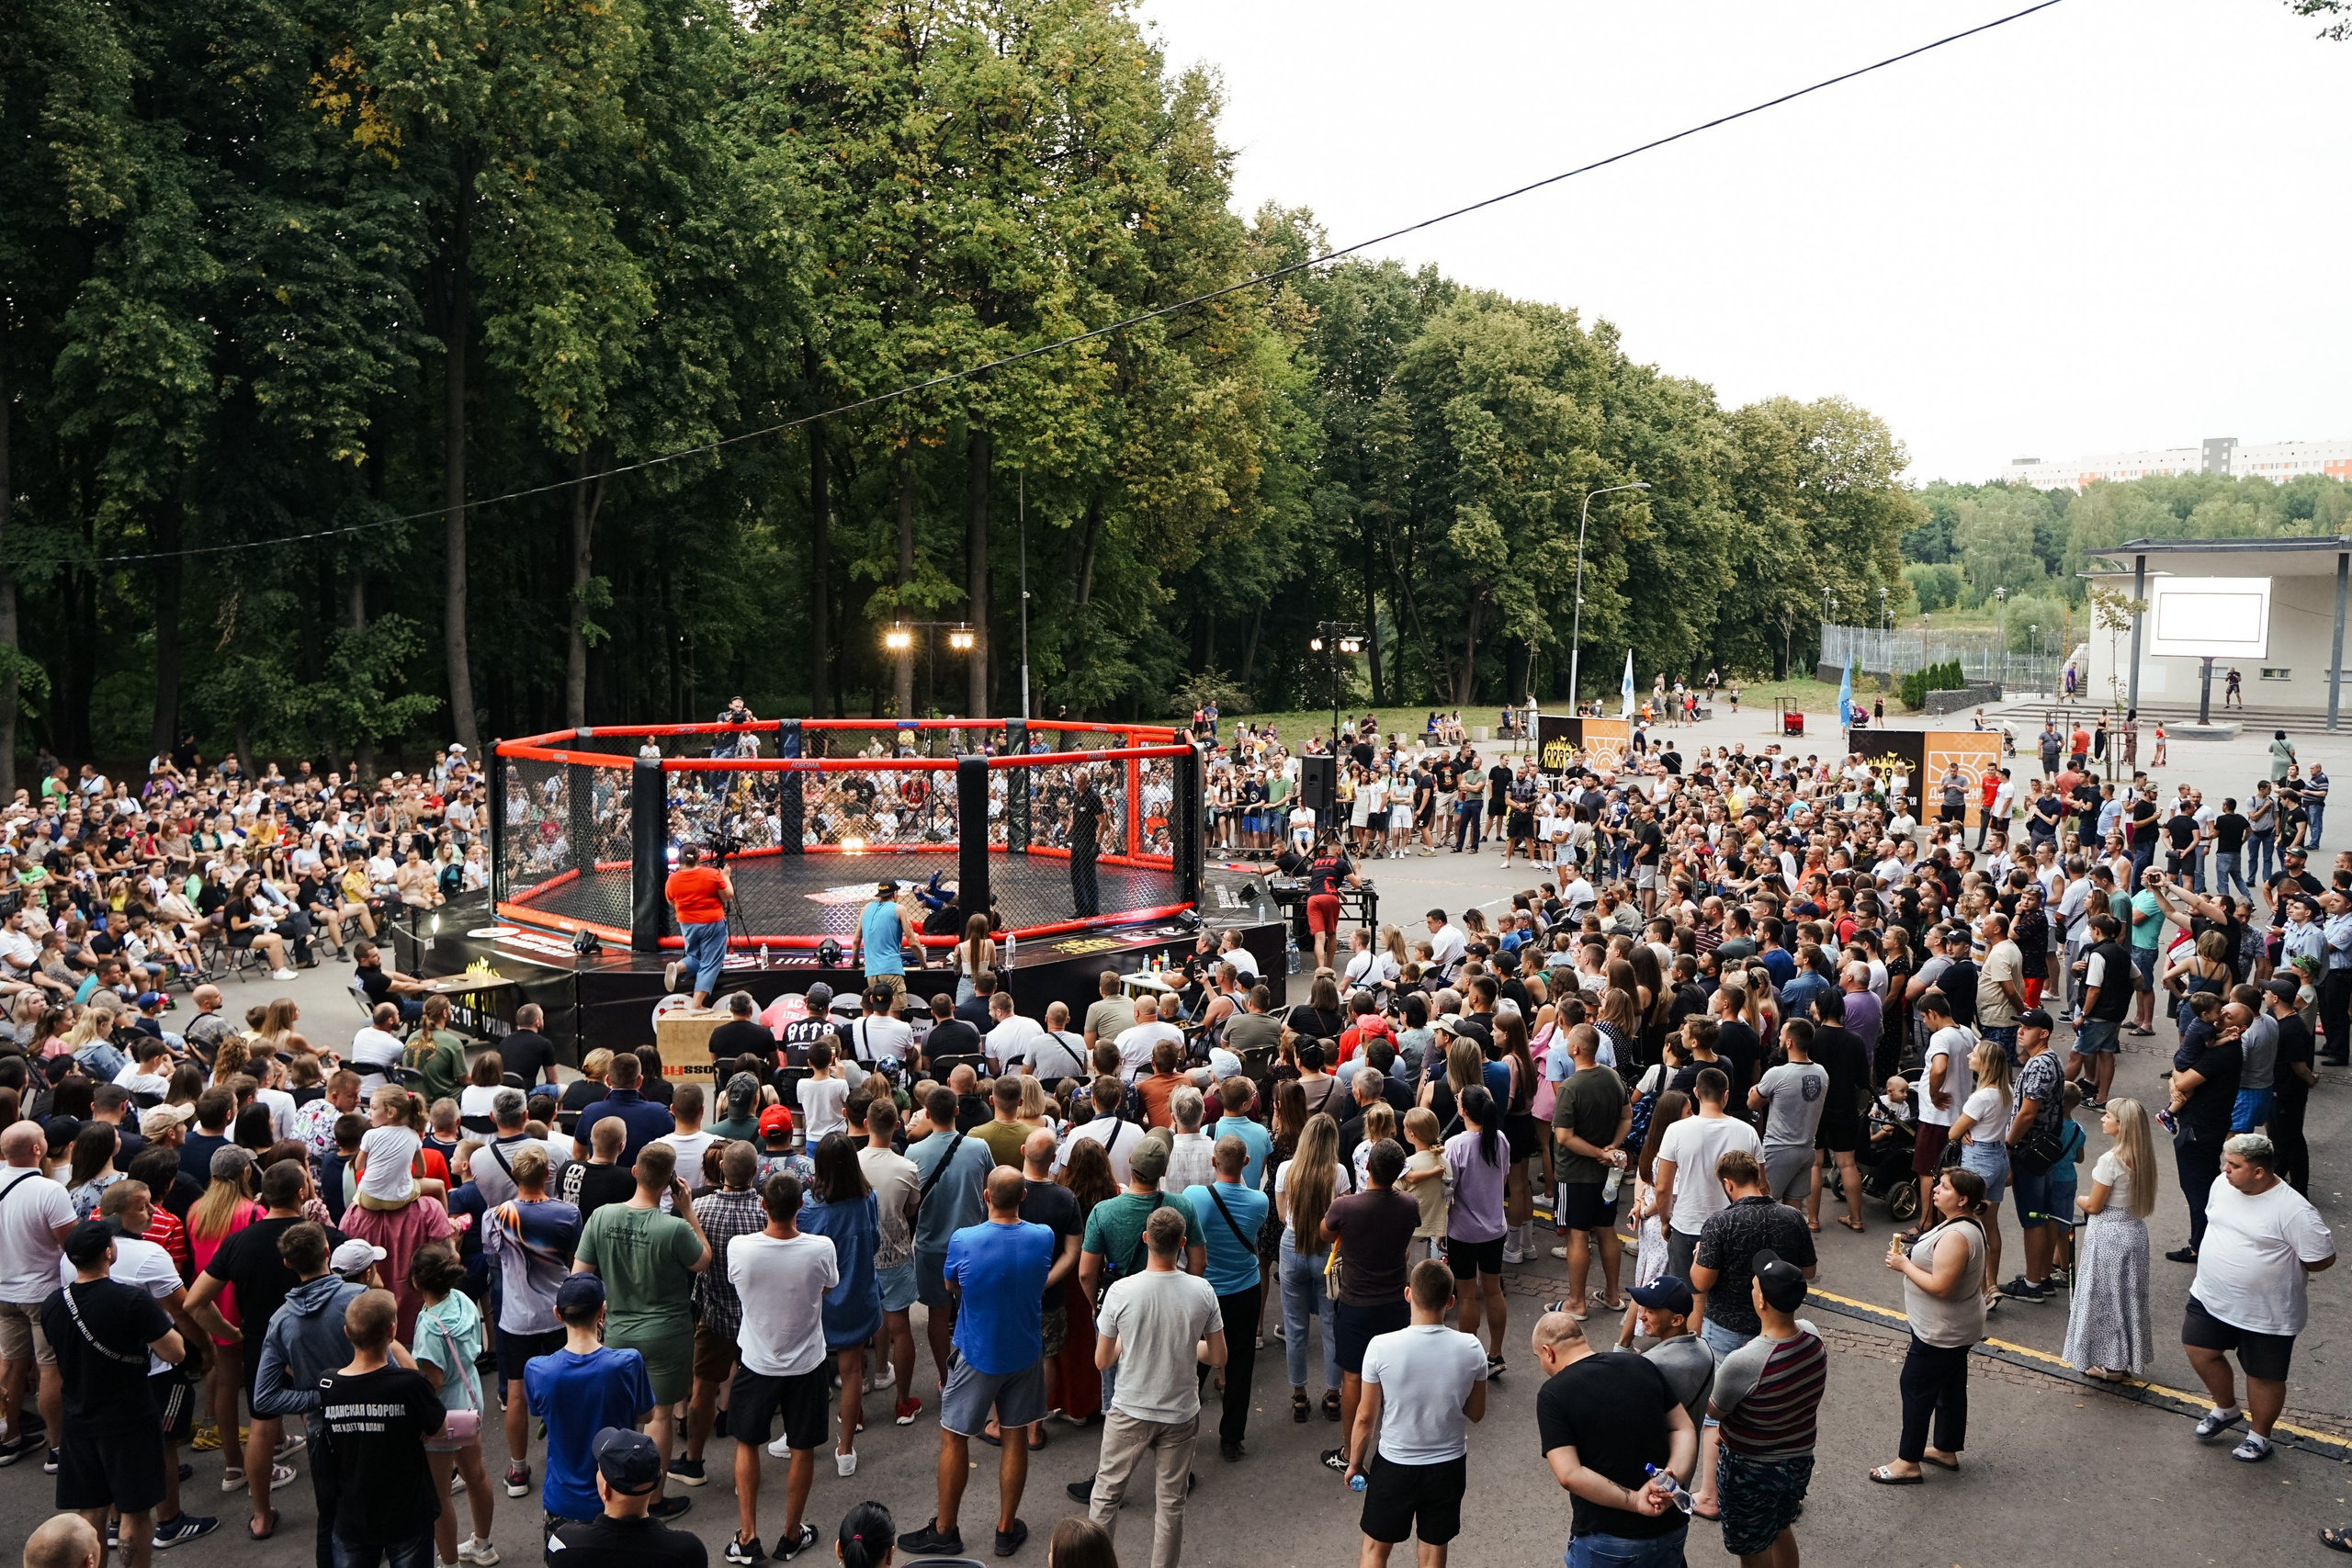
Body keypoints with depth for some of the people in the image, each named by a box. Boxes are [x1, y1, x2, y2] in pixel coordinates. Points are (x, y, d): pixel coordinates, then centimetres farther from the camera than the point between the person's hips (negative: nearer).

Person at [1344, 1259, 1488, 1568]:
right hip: (1448, 1465, 2)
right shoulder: (1471, 1349, -18)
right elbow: (1476, 1413, -3)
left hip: (1394, 1465, -1)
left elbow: (1365, 1417, -12)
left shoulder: (1381, 1348, -23)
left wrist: (1355, 1463, 4)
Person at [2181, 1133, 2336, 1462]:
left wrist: (2277, 1266, -8)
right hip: (2212, 1298, 6)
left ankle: (2259, 1435, 35)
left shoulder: (2292, 1210, -27)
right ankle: (2226, 1409, 40)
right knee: (2199, 1350, 14)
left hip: (2266, 1313, -6)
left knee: (2263, 1375, 12)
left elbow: (2323, 1259, -19)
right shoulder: (2223, 1184, -7)